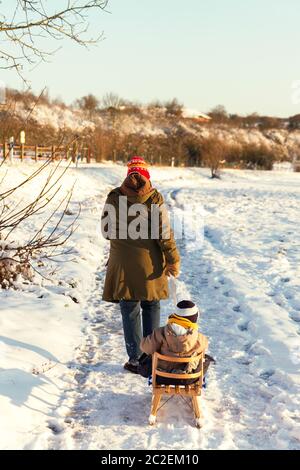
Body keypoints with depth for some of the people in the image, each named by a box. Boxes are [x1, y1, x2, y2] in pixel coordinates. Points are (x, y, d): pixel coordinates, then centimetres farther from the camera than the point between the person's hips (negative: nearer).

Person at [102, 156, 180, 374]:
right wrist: (173, 260, -2)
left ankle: (135, 360, 10)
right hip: (149, 263, 0)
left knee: (130, 310, 7)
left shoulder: (114, 197, -4)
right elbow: (163, 232, -9)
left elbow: (107, 230, 5)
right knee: (151, 307, 14)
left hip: (123, 263, 0)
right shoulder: (154, 198, -8)